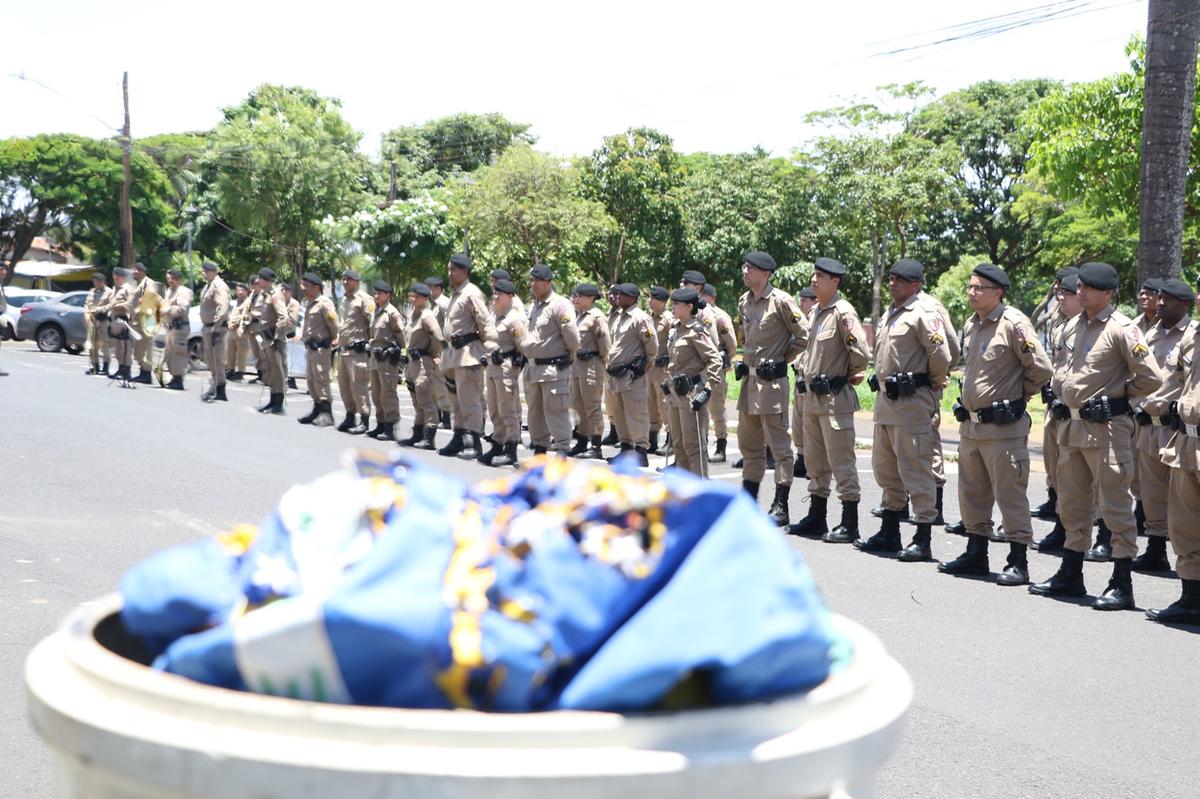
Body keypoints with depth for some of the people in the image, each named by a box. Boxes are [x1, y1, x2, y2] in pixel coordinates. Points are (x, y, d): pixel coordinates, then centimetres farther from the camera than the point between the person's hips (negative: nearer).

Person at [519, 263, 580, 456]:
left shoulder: (560, 305, -13)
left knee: (555, 411, -8)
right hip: (532, 367, 9)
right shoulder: (533, 307, 15)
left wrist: (567, 355, -2)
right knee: (535, 412, 15)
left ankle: (561, 449, -4)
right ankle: (539, 449, 25)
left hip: (554, 369, -9)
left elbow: (572, 337, -16)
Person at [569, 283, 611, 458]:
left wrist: (601, 362, -6)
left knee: (593, 407, -6)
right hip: (577, 363, 9)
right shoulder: (578, 315, 14)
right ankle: (581, 442, 24)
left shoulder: (596, 317, -13)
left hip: (591, 365, -9)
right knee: (578, 406, 15)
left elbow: (605, 343, -14)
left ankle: (595, 447, -3)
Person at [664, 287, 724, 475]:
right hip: (676, 393, 9)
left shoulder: (697, 331, -14)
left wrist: (707, 390, -23)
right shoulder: (676, 329, 12)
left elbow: (715, 360, -19)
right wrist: (669, 381, 21)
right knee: (678, 443, 14)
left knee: (692, 443, -5)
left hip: (691, 394, -9)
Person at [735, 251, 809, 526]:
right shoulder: (744, 302, 11)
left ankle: (781, 508, -2)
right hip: (749, 379, 9)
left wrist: (782, 360, -6)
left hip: (772, 381, -8)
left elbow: (804, 335, -10)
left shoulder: (781, 301, -12)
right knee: (749, 444, 15)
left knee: (778, 446, -5)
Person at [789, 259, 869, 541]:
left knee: (842, 460, -5)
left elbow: (860, 351, -22)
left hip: (834, 398, -9)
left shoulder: (843, 312, -15)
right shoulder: (814, 312, 12)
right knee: (815, 460, 16)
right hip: (812, 396, 10)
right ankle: (816, 519, 26)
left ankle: (850, 525, 0)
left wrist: (851, 376, -6)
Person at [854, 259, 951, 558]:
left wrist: (933, 385, -6)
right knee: (885, 469, 16)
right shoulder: (890, 314, 16)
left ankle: (923, 540, -3)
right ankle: (889, 533, 28)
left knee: (916, 471, -6)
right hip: (885, 399, 10)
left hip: (911, 402, -10)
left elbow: (941, 355, -19)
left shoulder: (923, 313, -13)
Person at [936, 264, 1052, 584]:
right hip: (970, 423, 9)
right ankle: (976, 554, 27)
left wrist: (1018, 397, -2)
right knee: (971, 494, 15)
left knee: (1011, 495, -3)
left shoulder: (1014, 324, -14)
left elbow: (1041, 369, -14)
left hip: (1004, 426, -9)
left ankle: (1019, 562, 2)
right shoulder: (971, 325, 12)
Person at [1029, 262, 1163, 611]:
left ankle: (1122, 585, 1)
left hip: (1106, 427, -8)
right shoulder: (1073, 326, 11)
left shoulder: (1121, 329, -12)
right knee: (1071, 503, 15)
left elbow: (1151, 378, -15)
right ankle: (1070, 575, 27)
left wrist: (1118, 395, -3)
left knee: (1115, 504, -4)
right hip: (1071, 425, 8)